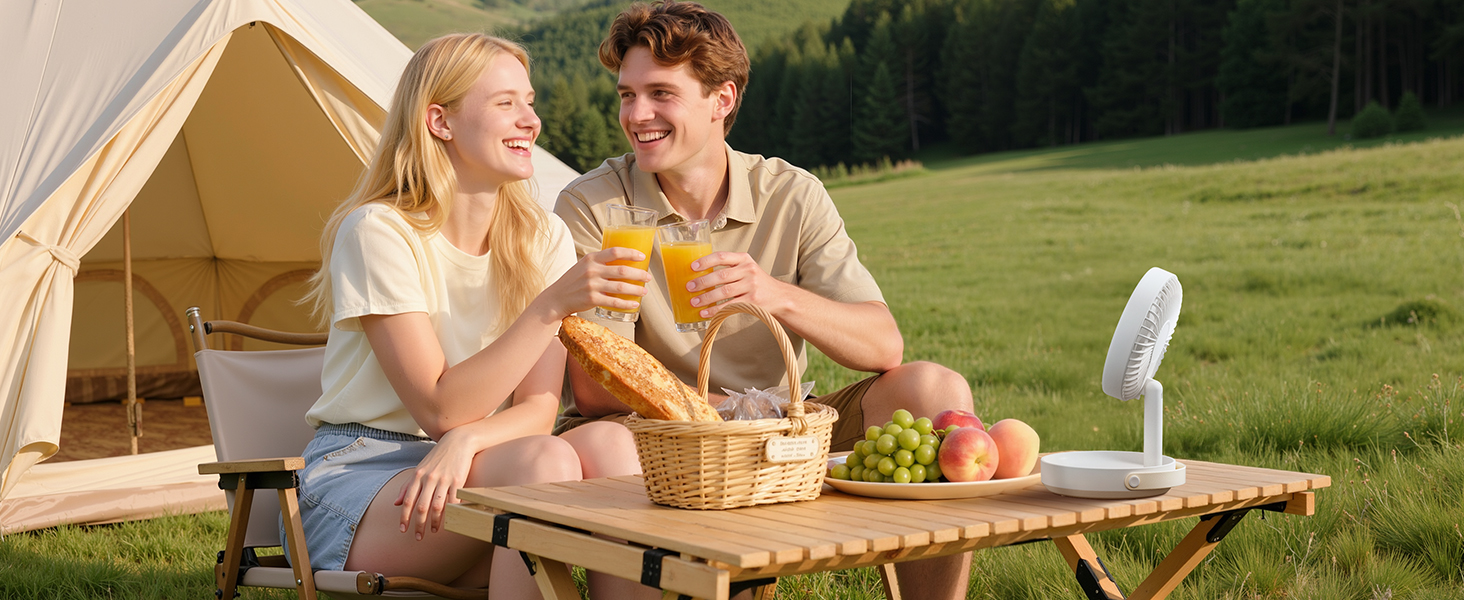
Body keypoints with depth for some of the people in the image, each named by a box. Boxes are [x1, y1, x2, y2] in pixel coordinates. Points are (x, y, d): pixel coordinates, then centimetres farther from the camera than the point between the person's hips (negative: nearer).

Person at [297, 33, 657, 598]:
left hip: (467, 466, 5)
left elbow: (538, 409, -4)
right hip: (361, 473, -5)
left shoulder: (544, 238, 3)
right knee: (546, 461, -32)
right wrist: (552, 305, -28)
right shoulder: (378, 233, -13)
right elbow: (439, 408, -21)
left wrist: (465, 441, -27)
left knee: (610, 442, -25)